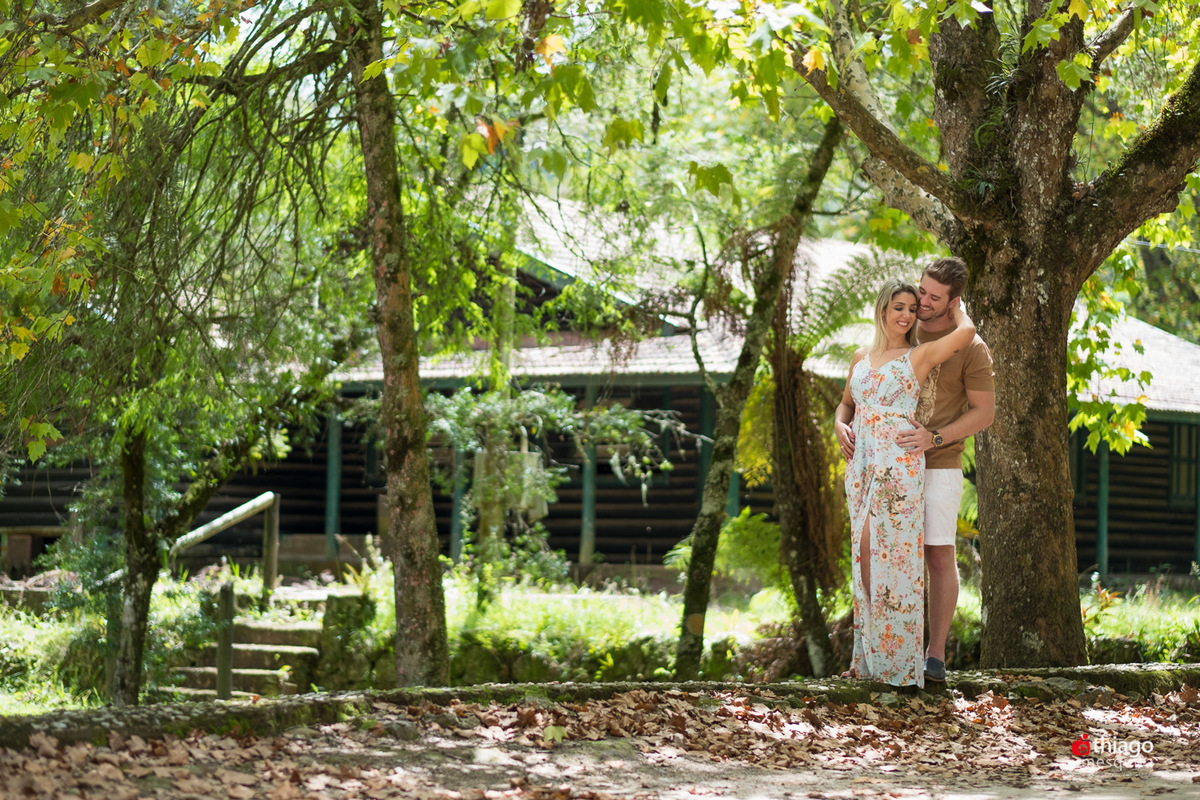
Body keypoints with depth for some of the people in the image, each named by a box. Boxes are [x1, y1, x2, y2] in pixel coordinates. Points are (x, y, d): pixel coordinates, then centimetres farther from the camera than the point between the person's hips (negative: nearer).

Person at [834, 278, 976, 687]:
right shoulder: (861, 358, 16)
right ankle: (869, 656, 10)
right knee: (865, 555, 5)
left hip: (899, 465, -6)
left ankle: (899, 658, -4)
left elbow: (966, 331, -14)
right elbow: (846, 402, 29)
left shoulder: (919, 356, 0)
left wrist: (954, 307, 7)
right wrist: (840, 425, 7)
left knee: (892, 555, -8)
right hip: (861, 465, 6)